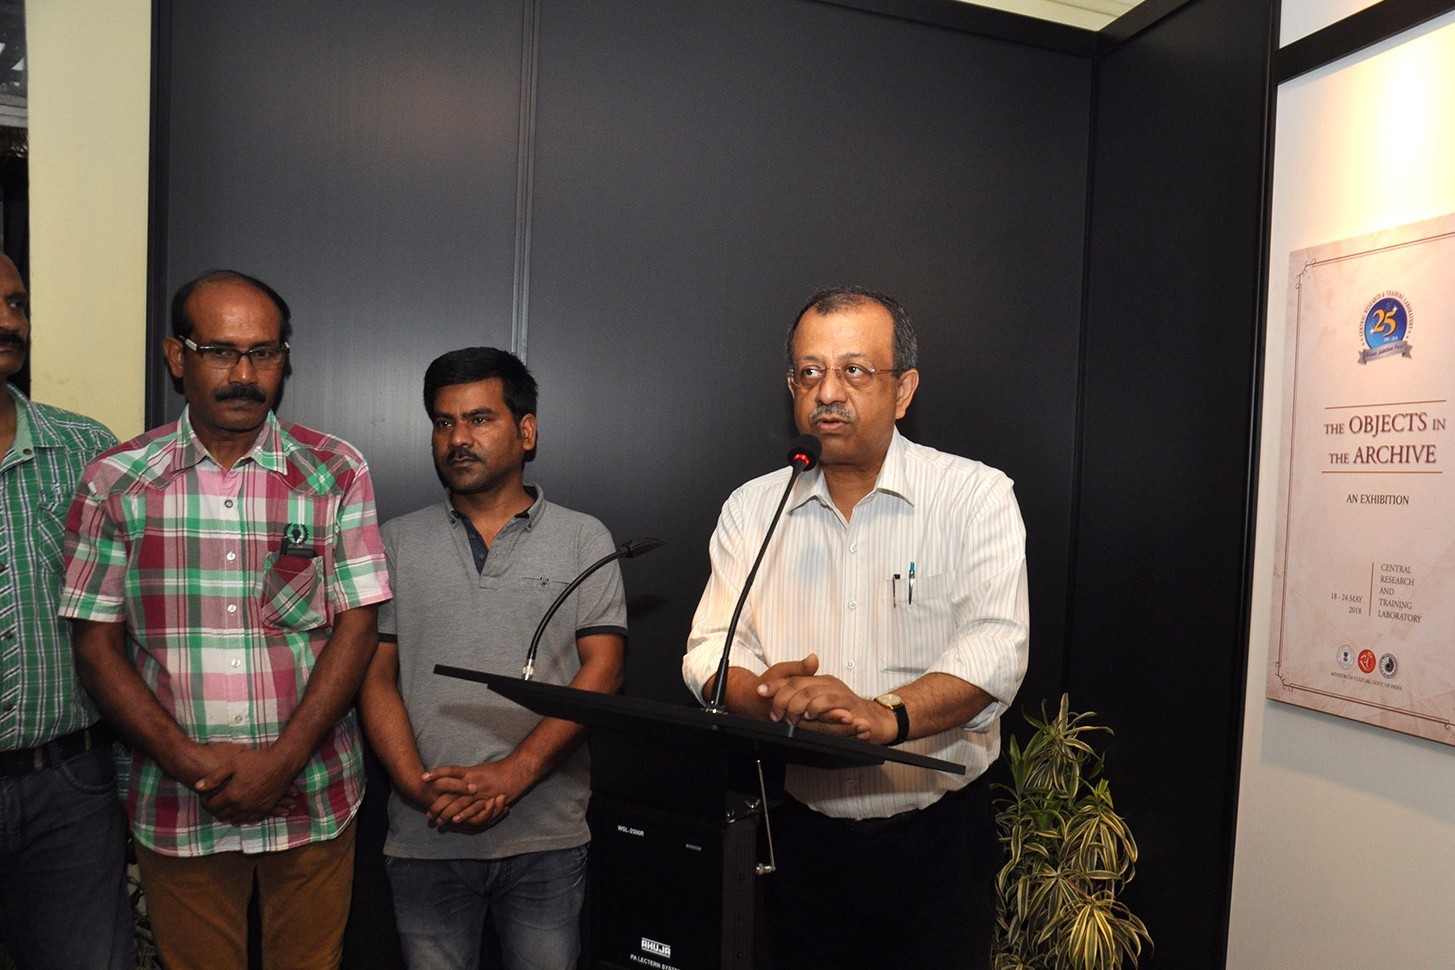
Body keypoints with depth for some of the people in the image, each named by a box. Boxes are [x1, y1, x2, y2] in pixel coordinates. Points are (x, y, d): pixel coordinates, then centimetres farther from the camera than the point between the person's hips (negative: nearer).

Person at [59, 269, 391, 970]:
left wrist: (281, 762, -13)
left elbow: (356, 625, -6)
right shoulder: (116, 482, -1)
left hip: (313, 799, 0)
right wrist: (189, 760, -12)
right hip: (176, 806, 1)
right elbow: (96, 643, -1)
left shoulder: (335, 473, -3)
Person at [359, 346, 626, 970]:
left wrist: (512, 774, -16)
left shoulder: (584, 539, 2)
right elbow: (375, 675, 4)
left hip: (546, 836, -1)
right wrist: (419, 786, -11)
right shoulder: (397, 543, 8)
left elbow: (602, 670, -5)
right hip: (424, 834, 2)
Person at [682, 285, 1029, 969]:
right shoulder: (751, 508, 3)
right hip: (802, 833, 3)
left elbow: (995, 651, -18)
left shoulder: (976, 495, -7)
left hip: (936, 836, -2)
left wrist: (887, 716, -35)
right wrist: (763, 694, -22)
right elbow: (709, 653, 0)